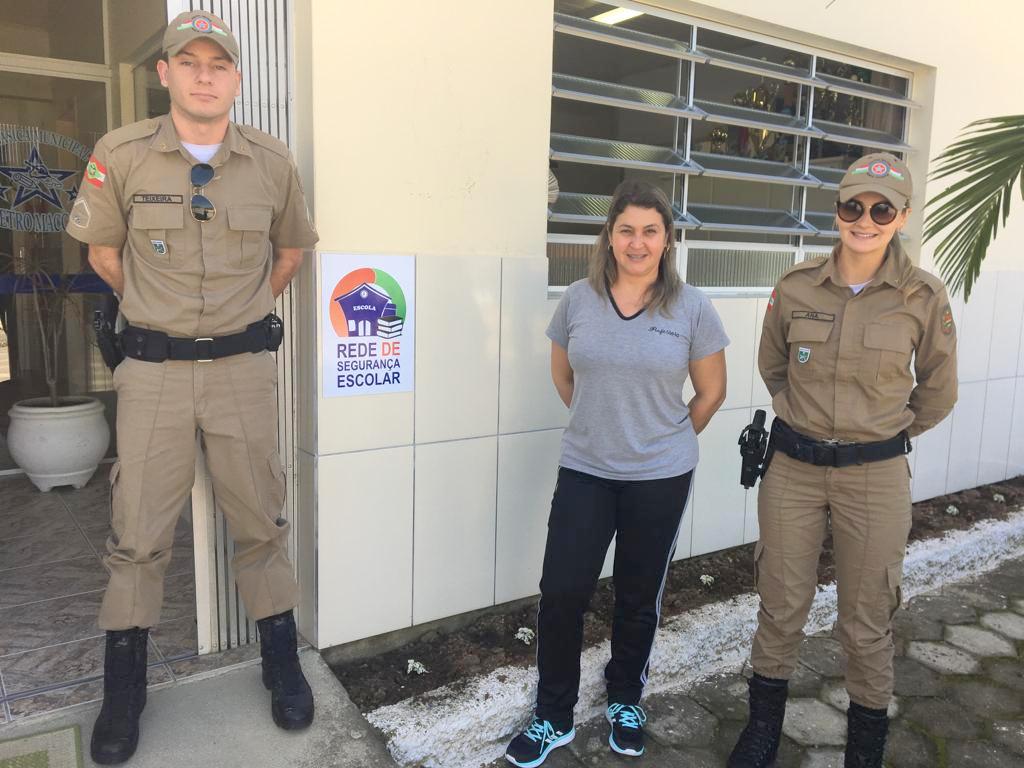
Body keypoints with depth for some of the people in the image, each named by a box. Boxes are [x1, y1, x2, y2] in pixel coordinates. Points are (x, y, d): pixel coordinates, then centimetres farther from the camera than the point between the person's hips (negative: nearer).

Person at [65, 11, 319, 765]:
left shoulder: (272, 160, 0)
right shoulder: (120, 154, -4)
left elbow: (291, 247, 16)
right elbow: (103, 249, 9)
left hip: (245, 366, 1)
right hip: (153, 368, 0)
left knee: (261, 521, 9)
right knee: (139, 531, 7)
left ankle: (282, 662, 26)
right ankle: (124, 687, 25)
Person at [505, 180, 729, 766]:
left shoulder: (691, 308, -6)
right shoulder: (578, 299, -2)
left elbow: (711, 392, 3)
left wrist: (665, 439, 10)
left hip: (660, 478, -1)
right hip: (584, 470, 1)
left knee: (640, 597, 14)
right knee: (562, 593, 0)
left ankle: (626, 703, 38)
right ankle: (554, 718, 22)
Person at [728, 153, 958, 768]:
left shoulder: (925, 296, -6)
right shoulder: (796, 287, -3)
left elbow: (938, 392, 7)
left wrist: (880, 435, 11)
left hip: (875, 477, -1)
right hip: (793, 468, 2)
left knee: (867, 622, 10)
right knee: (781, 608, 12)